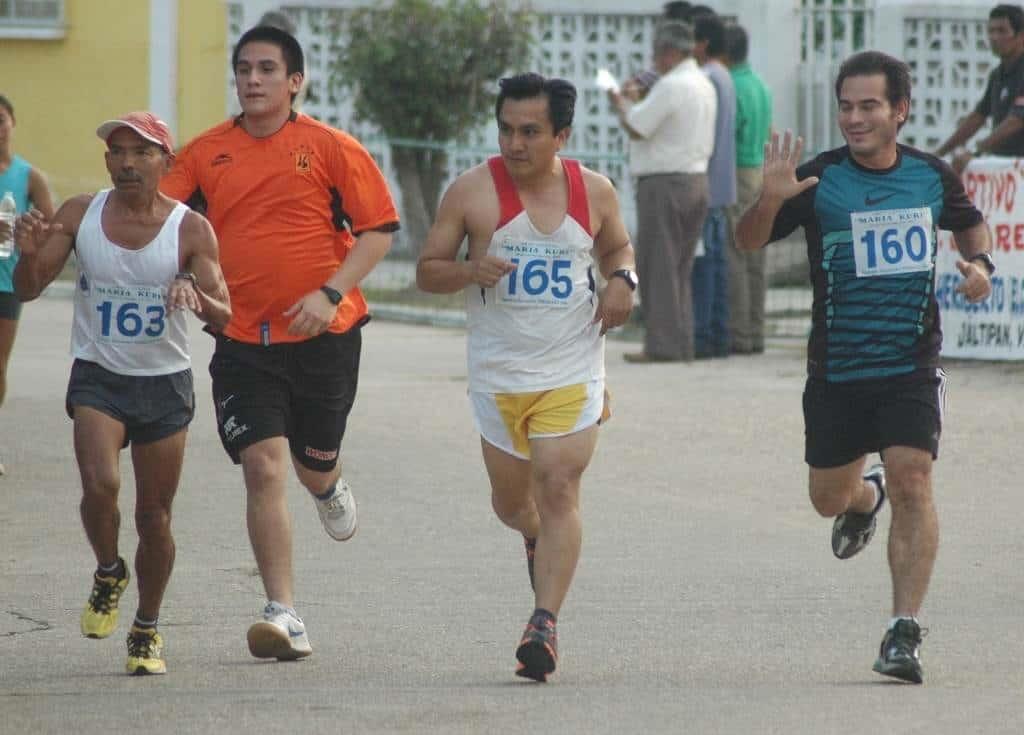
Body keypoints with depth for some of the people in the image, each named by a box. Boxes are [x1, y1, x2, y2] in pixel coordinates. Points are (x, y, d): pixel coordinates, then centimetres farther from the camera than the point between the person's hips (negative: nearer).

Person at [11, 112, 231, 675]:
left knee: (154, 516, 3)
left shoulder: (190, 231, -7)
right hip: (97, 378, 0)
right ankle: (108, 574, 8)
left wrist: (197, 297, -35)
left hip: (164, 382, 0)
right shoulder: (79, 216, -3)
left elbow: (222, 318, -11)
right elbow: (28, 290, 0)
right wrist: (29, 254, -22)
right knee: (99, 485, -23)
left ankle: (147, 630, 22)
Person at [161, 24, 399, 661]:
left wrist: (330, 293, -14)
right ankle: (284, 615, -10)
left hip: (323, 335, -1)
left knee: (314, 461, 14)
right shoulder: (206, 154, 4)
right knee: (264, 466, -11)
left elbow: (379, 228, -2)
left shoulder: (331, 148, -3)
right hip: (243, 340, 1)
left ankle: (329, 486, 55)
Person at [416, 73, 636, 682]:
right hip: (498, 373, 1)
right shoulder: (473, 191, -6)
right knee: (511, 500, 14)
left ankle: (545, 623, -17)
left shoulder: (594, 191, 0)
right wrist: (468, 272, -22)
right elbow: (427, 270, -1)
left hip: (572, 373, -1)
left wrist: (623, 280, -3)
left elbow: (617, 247, 20)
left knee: (558, 490, -15)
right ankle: (538, 540, 50)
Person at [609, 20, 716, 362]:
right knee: (681, 269, 13)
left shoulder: (670, 86, -17)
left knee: (658, 266, -5)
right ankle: (683, 342, 12)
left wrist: (620, 103, 3)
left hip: (664, 183, -9)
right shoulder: (704, 86, 12)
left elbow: (636, 129, -16)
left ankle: (662, 344, -6)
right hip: (697, 178, 9)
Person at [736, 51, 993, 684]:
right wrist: (770, 201, -28)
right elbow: (749, 241, -8)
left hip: (912, 365, -1)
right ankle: (865, 497, 52)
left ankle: (905, 631, -14)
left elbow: (971, 223, 21)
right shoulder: (819, 180, -7)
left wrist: (981, 265, 1)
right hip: (836, 370, 1)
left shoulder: (932, 176, 0)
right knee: (828, 498, 13)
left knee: (911, 480, -17)